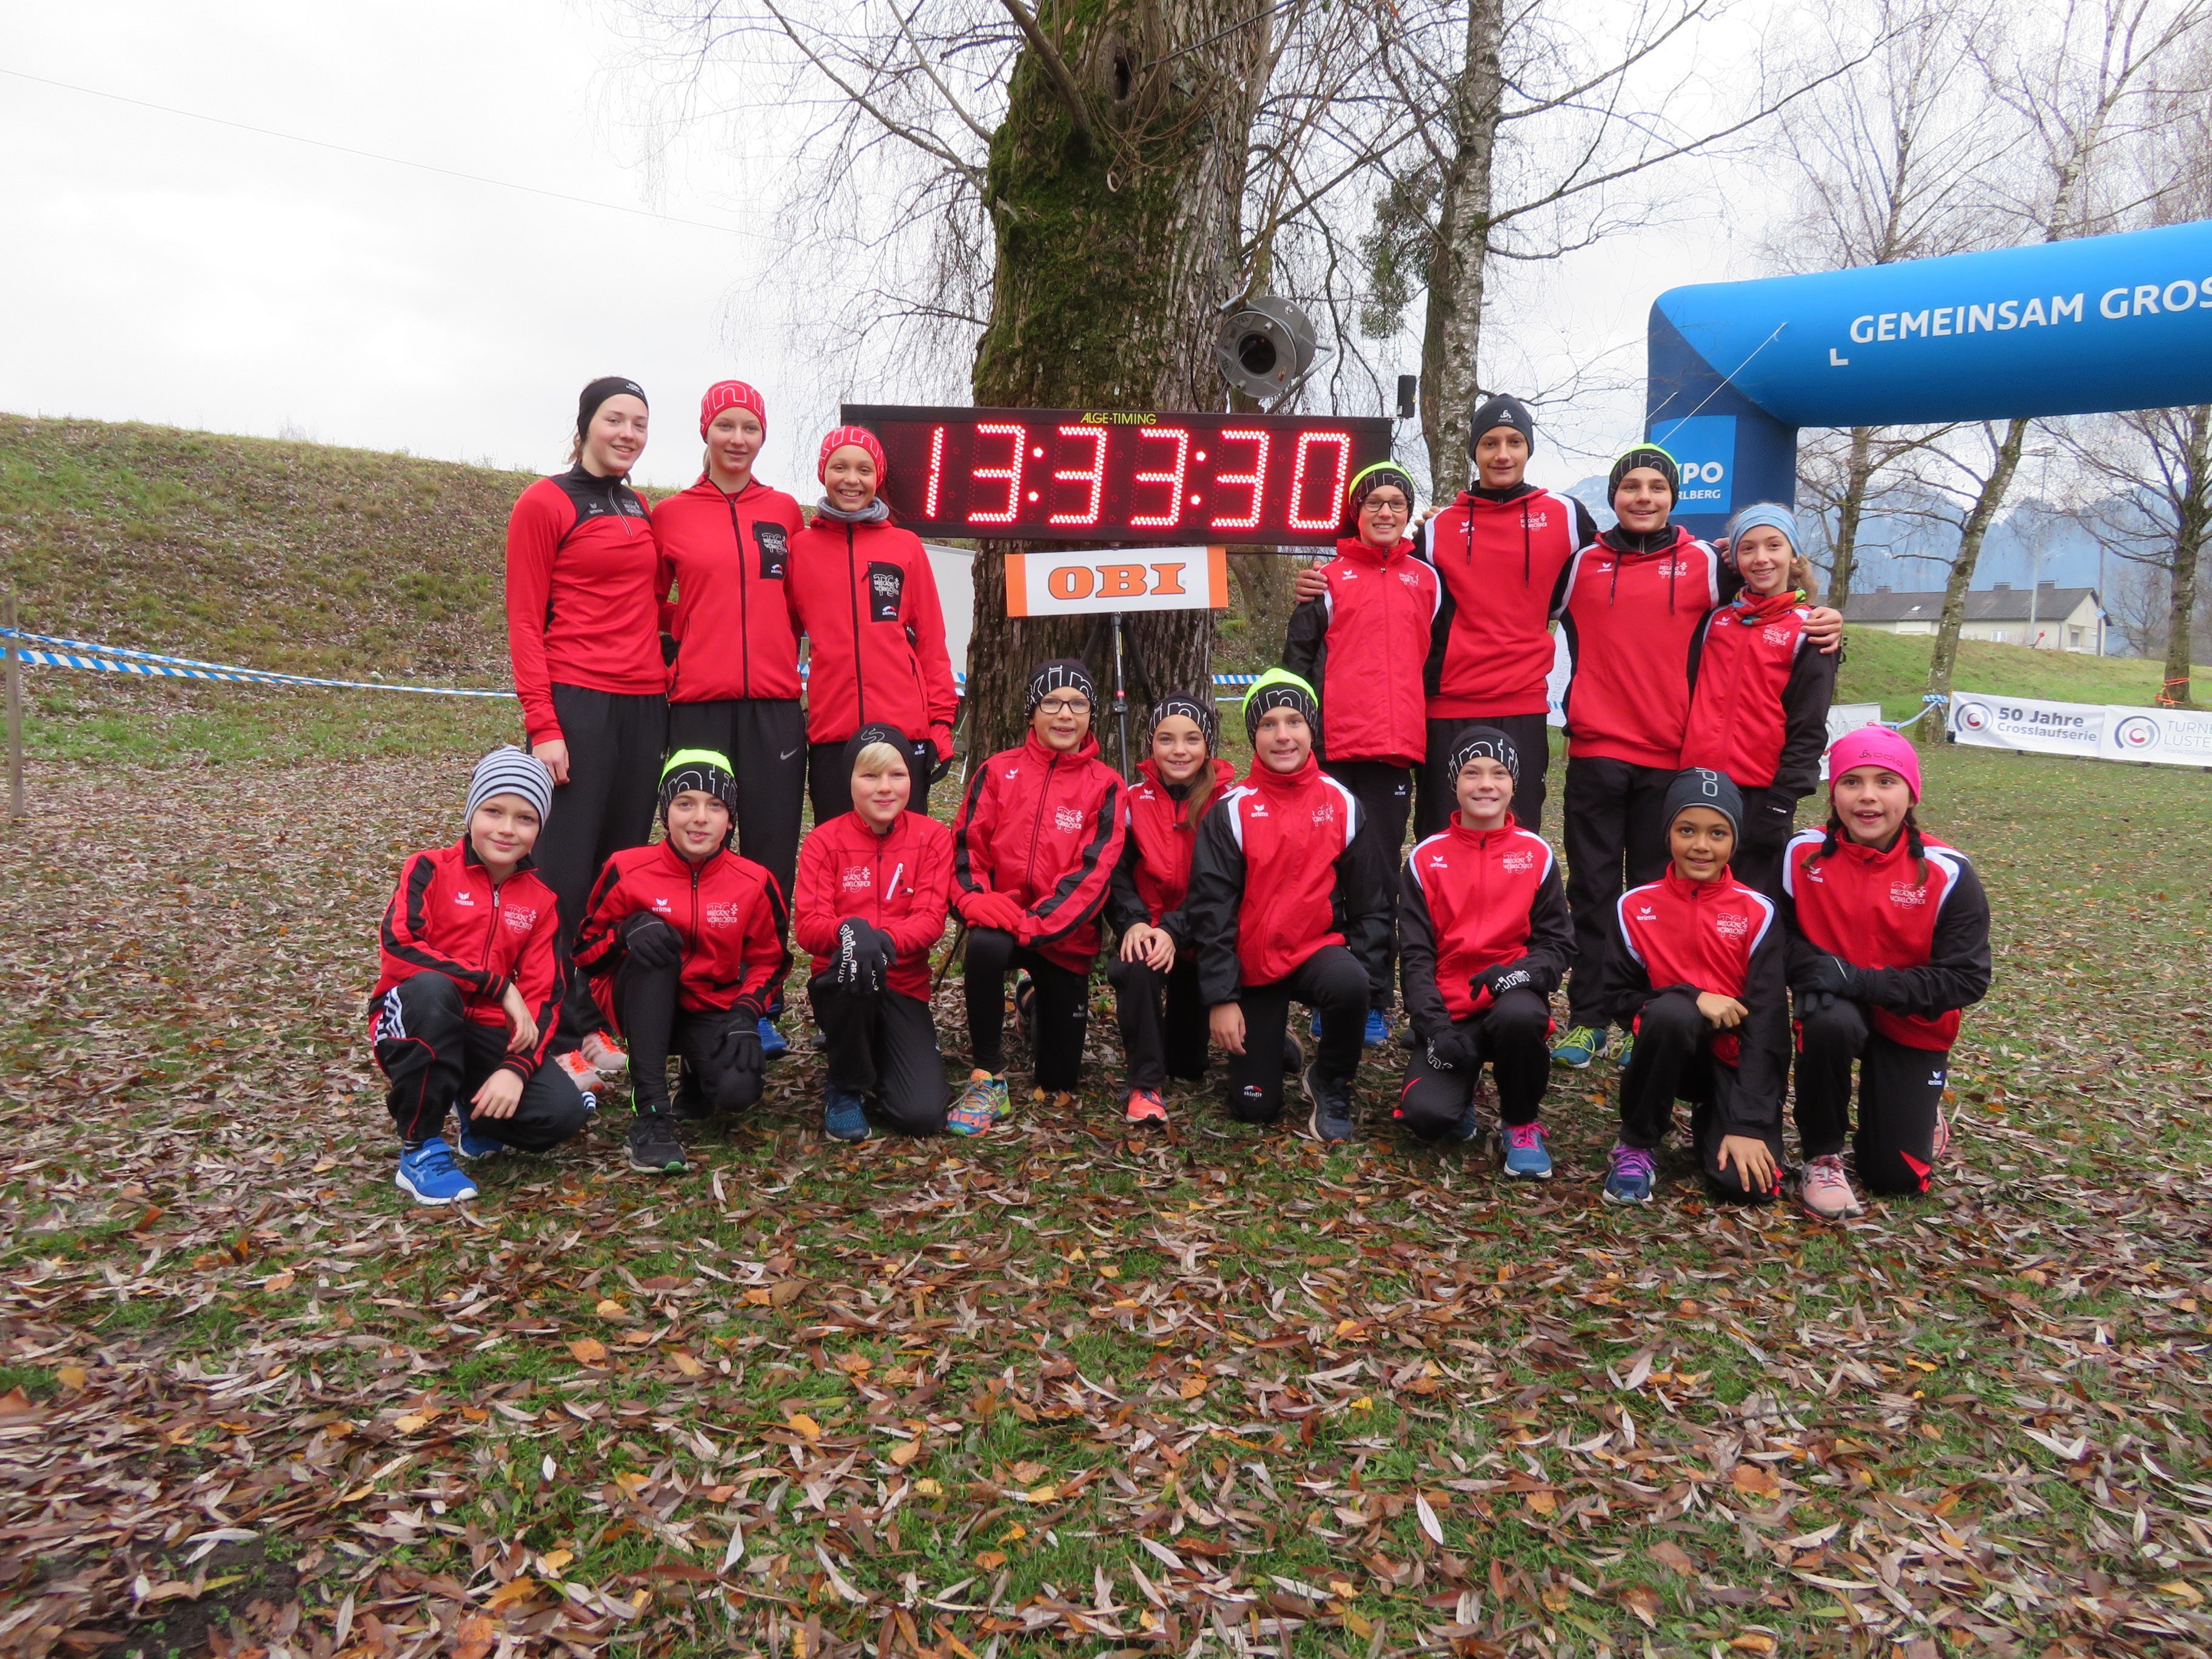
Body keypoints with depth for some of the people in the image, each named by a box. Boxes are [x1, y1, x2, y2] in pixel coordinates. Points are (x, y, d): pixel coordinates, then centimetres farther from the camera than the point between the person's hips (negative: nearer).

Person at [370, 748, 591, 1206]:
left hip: (489, 1033, 3)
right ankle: (420, 1150, -21)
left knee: (563, 1111, -23)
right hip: (413, 1027, -3)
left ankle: (475, 1112, 15)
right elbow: (399, 948, -20)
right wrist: (500, 987, -22)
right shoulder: (430, 870, -4)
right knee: (431, 988, -38)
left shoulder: (541, 899, 6)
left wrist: (516, 1068, -19)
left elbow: (544, 995, -1)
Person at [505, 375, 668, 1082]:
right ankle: (552, 1034, 3)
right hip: (576, 702, -6)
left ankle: (592, 1018, 16)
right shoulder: (545, 504, -1)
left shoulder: (640, 511, 16)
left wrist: (663, 683, 8)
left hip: (643, 704, 6)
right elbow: (525, 623, -6)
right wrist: (542, 726, -14)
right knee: (564, 870, -5)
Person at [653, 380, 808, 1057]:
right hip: (699, 702, -1)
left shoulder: (786, 513, 10)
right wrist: (694, 632, 2)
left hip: (774, 703, 1)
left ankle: (763, 1005, 9)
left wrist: (776, 646, 4)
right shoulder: (671, 515, 7)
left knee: (772, 855, 1)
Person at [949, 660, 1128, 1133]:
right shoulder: (998, 770, 3)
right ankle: (987, 1078, -19)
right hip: (1001, 919, 0)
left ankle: (1038, 1005, 41)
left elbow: (1093, 871, -12)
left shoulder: (1104, 785, -2)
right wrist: (975, 900, -21)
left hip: (1065, 934, 0)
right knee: (985, 945, -39)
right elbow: (966, 844, -1)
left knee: (1057, 1090, 6)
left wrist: (1037, 925, -24)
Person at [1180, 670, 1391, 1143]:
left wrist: (1366, 978, -8)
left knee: (1349, 985, -36)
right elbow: (1211, 907, -7)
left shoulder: (1342, 805, -2)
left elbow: (1371, 902, 2)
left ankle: (1330, 1085, -6)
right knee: (1255, 1108, -2)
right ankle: (1269, 1042, 34)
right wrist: (1221, 996, -11)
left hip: (1320, 949, 1)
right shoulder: (1232, 810, -6)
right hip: (1253, 964, 0)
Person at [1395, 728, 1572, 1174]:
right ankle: (1462, 1086, 15)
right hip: (1449, 1010, 0)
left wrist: (1521, 972, -20)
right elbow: (1415, 953, -1)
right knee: (1427, 1115, -25)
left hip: (1512, 998, 0)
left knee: (1520, 1017, -38)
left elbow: (1557, 942, 2)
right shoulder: (1426, 857, 1)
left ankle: (1520, 1125, -8)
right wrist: (1434, 1025, -13)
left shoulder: (1536, 853, 2)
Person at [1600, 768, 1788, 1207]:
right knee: (1670, 1012, -36)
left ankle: (1713, 1119, 15)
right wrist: (1692, 998, -21)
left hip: (1737, 1059, 0)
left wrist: (1748, 1123, -19)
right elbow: (1618, 998, -2)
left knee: (1749, 1182, -23)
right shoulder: (1635, 907, -3)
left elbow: (1767, 1021, -11)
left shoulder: (1757, 912, -6)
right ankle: (1637, 1145, -13)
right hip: (1670, 1049, 0)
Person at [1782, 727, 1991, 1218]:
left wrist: (1864, 980, -29)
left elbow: (1968, 978, -17)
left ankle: (1921, 1112, 37)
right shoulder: (1803, 855, -12)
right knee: (1830, 1023, -38)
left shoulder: (1946, 873, -16)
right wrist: (1810, 967, -26)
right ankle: (1822, 1157, -13)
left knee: (1896, 1176, -2)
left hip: (1913, 1025, 0)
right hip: (1836, 1007, 0)